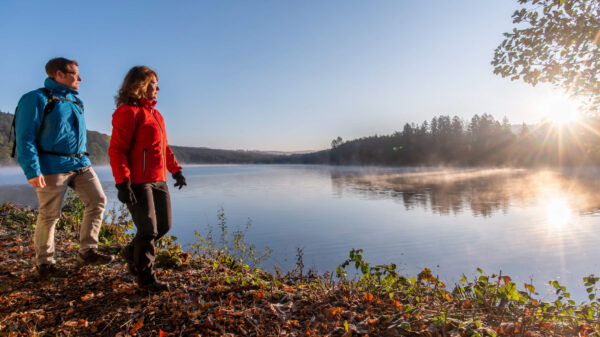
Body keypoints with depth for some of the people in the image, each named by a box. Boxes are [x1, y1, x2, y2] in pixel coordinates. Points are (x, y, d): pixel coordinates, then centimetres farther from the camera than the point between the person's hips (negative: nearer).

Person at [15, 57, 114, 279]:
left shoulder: (75, 100, 16)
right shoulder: (37, 99, -7)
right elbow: (25, 137, -12)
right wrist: (32, 171, -18)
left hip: (80, 164, 8)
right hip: (53, 167, -7)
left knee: (98, 200, 3)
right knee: (49, 215, 2)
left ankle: (87, 251, 15)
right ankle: (44, 263, 19)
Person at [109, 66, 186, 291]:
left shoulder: (154, 113, 19)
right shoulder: (128, 112, -9)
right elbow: (116, 150, -14)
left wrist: (175, 170, 22)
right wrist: (122, 183, -21)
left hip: (158, 180, 9)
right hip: (138, 182, -9)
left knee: (164, 226, 13)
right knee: (148, 230, -3)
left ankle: (131, 253, 37)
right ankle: (146, 278, 14)